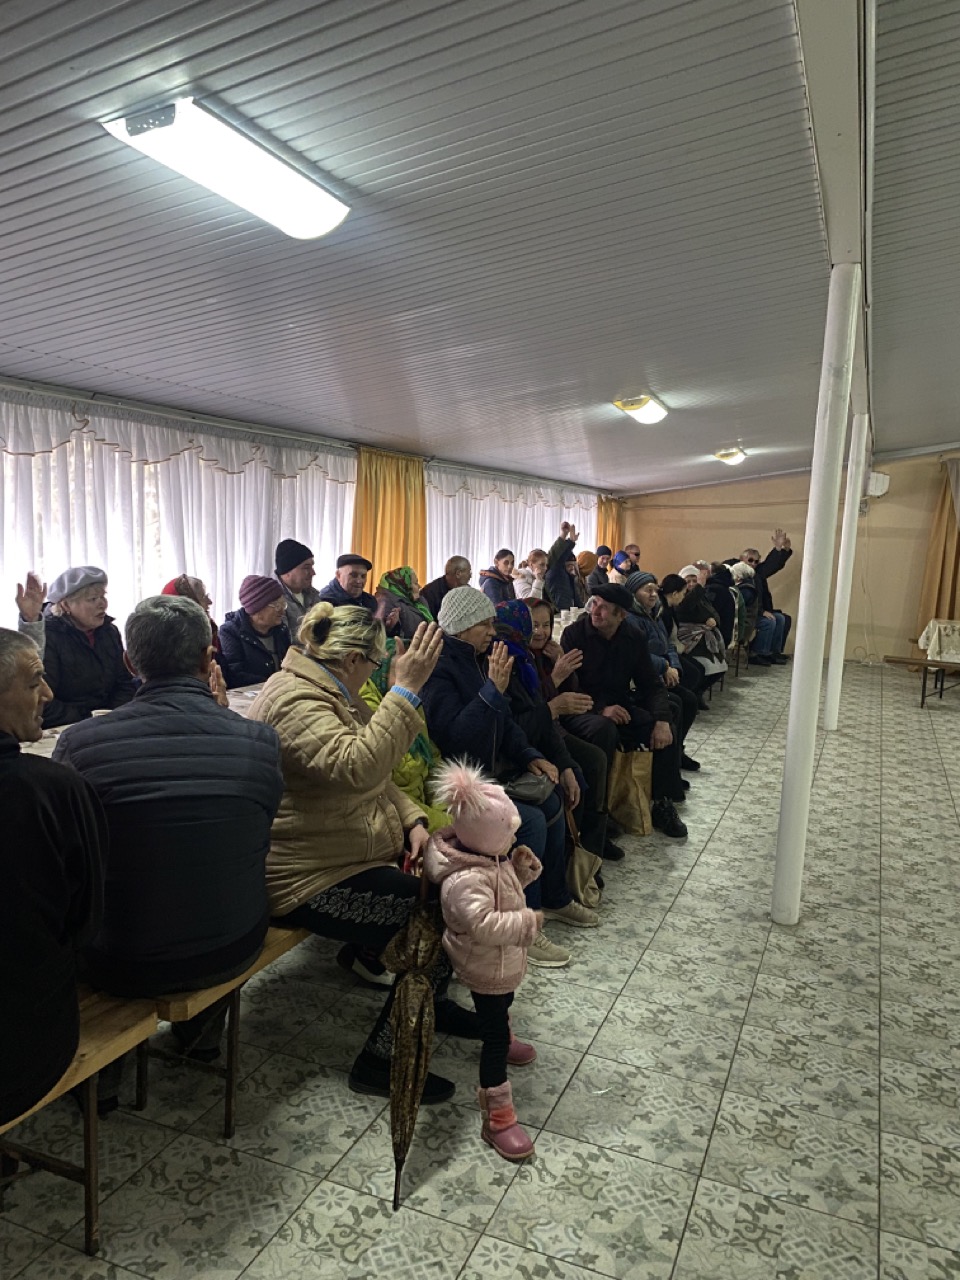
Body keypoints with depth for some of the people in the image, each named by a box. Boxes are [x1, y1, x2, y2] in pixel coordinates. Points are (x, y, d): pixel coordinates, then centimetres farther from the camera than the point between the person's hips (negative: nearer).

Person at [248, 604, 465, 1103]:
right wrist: (405, 689, -34)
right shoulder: (294, 700, -20)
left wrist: (413, 820, 3)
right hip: (309, 879, -11)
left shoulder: (326, 694, 14)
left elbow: (376, 778, 19)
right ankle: (379, 1062, -2)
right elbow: (358, 766, -37)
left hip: (354, 852, 11)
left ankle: (431, 1002, 26)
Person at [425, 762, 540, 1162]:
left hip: (503, 963, 9)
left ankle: (505, 1040, 65)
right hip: (486, 969, -9)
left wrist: (522, 868, -10)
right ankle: (497, 1118, 13)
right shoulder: (466, 881, -38)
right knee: (494, 1036, 1)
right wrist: (527, 923, -35)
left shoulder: (489, 858, -7)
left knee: (501, 1009, 36)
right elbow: (482, 925, -44)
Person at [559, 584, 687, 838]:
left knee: (667, 732, -13)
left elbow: (651, 684, 3)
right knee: (604, 729, -36)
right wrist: (601, 709, -28)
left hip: (620, 708, 5)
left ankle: (662, 805, 6)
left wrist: (662, 720, -14)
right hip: (584, 710, -5)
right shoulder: (574, 634, -11)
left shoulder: (634, 639, 3)